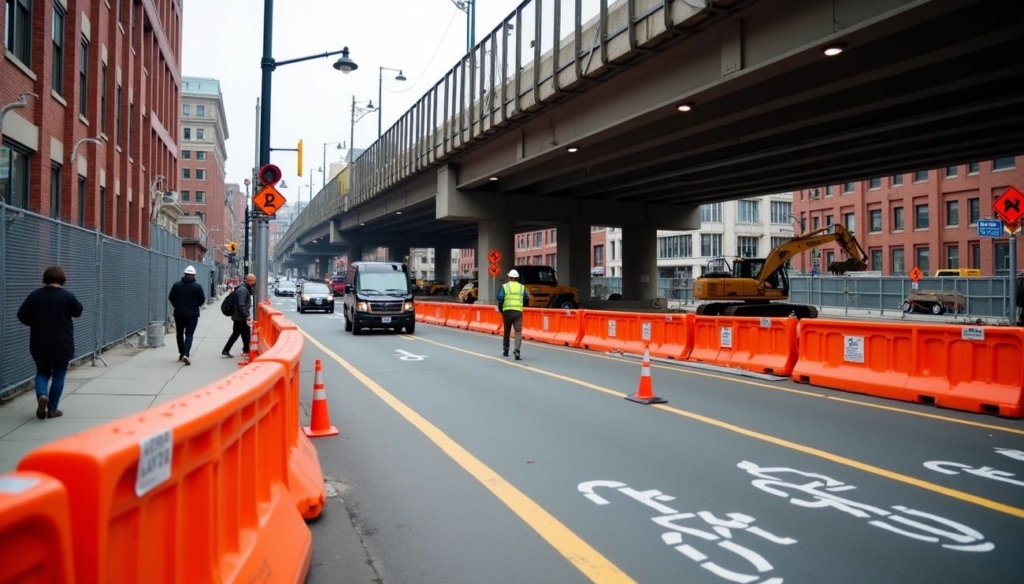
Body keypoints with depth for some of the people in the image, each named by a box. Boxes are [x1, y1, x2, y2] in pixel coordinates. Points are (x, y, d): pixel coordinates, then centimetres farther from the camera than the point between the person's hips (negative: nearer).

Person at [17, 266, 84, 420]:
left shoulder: (35, 295, -2)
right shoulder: (67, 295, -10)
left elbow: (22, 315, -1)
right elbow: (78, 312, 4)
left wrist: (35, 323, 15)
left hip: (40, 344, 2)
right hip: (62, 344, -2)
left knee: (42, 372, 17)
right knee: (58, 375, 7)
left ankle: (42, 395, -10)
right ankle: (52, 408, 6)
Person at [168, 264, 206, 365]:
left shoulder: (176, 285, -2)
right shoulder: (197, 286, -8)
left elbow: (170, 298, 3)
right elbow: (202, 300, -5)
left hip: (179, 314, 2)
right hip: (192, 314, -2)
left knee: (179, 334, 18)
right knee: (189, 334, -2)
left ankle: (181, 353, 23)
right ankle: (186, 354, -19)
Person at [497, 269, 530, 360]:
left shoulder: (505, 286, 3)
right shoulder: (522, 287, 9)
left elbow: (500, 299, -8)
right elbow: (527, 299, 8)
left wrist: (500, 309, 6)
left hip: (507, 311, 0)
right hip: (518, 312, 0)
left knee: (506, 331, 16)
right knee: (518, 332, -3)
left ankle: (505, 350, 29)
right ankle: (517, 351, -21)